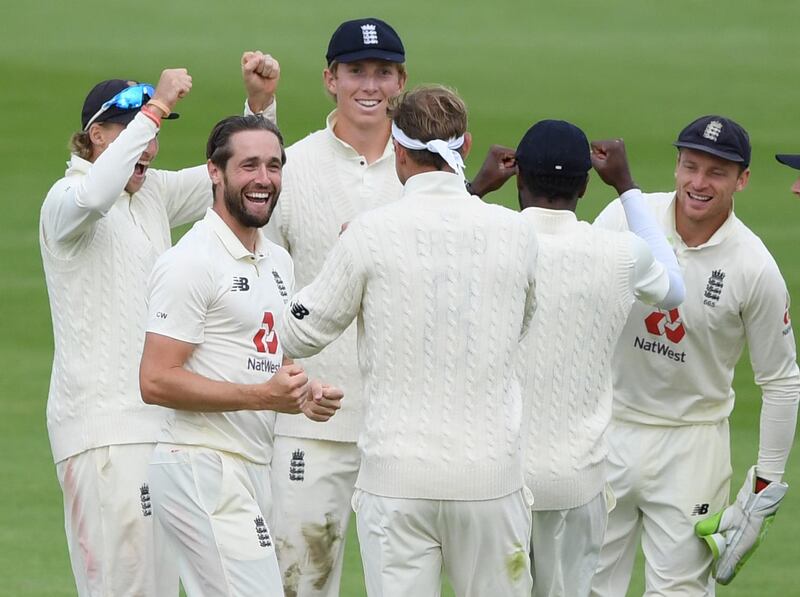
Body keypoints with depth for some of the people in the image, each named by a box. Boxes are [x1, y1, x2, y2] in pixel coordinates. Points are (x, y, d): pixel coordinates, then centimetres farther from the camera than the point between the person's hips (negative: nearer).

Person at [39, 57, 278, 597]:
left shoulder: (155, 193, 16)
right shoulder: (66, 199, -8)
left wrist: (260, 101, 5)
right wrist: (157, 107, -30)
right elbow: (92, 195, -32)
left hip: (161, 424, 8)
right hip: (103, 425, -8)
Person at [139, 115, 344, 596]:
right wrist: (262, 395, -22)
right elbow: (156, 381, -18)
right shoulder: (191, 262, -12)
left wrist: (306, 397, 5)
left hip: (253, 467, 9)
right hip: (204, 469, -9)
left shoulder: (277, 261, 17)